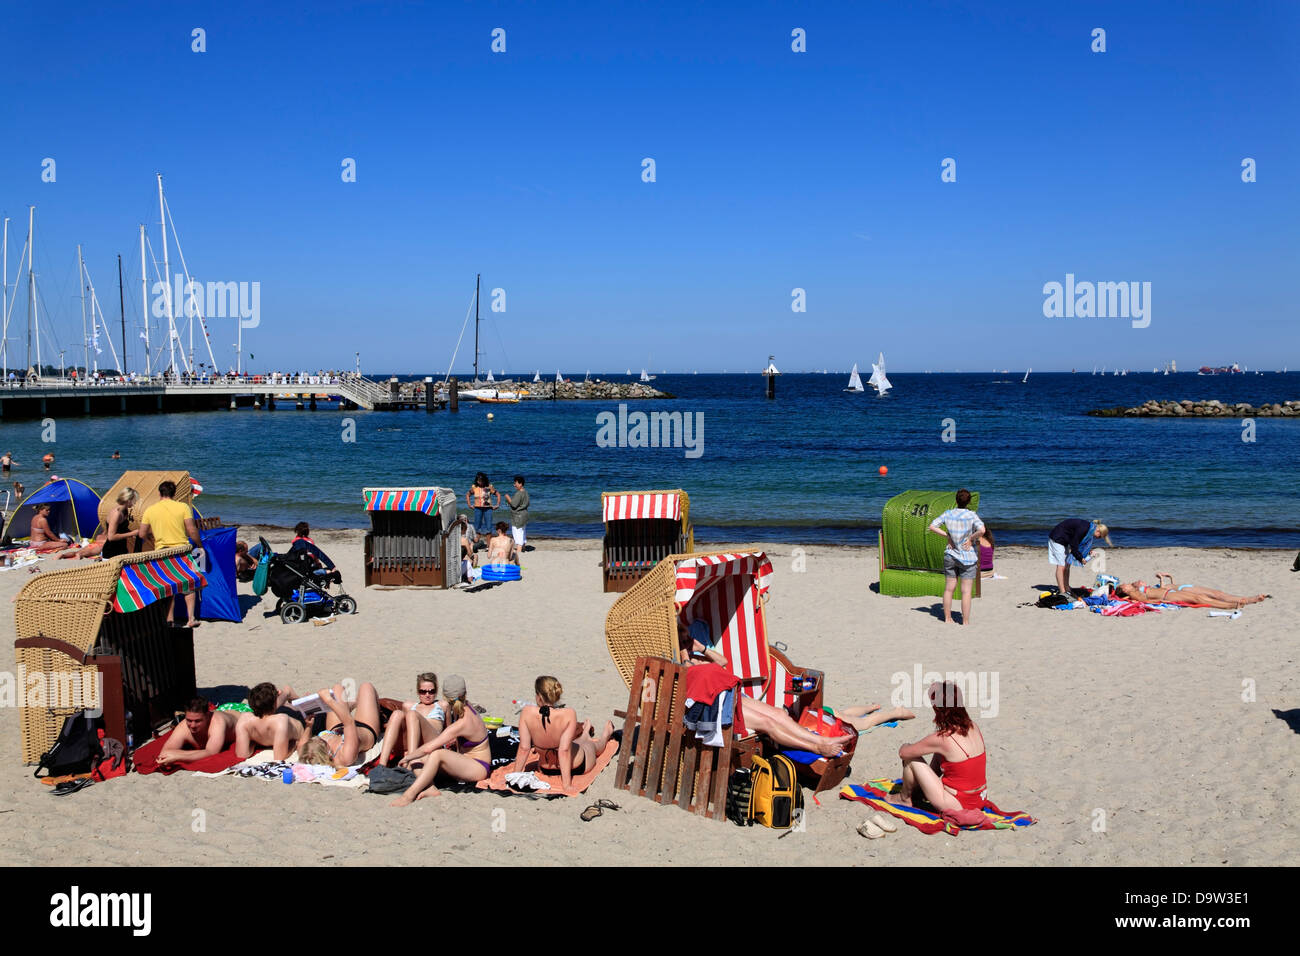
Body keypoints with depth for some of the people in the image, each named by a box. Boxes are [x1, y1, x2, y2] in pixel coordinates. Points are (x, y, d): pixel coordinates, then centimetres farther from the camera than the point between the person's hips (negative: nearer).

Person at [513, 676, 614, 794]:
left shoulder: (527, 713, -27)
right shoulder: (569, 714, -32)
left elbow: (524, 749, -22)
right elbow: (564, 750, -31)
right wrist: (567, 785, -26)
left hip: (546, 768, 3)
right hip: (577, 766, -3)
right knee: (594, 744, 33)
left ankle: (585, 734, 70)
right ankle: (605, 735, 68)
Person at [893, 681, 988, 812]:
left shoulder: (942, 739, -23)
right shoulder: (973, 727, -4)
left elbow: (902, 752, -8)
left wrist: (905, 747, 11)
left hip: (956, 806, -7)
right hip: (979, 800, 7)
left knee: (909, 757, -1)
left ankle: (905, 799, 23)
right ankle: (918, 789, 40)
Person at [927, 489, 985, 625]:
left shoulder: (948, 514, -2)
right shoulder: (971, 515, -11)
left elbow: (932, 527, -4)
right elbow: (982, 530, -25)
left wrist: (947, 535, -1)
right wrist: (971, 538, -10)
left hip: (950, 555, 4)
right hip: (967, 557, -4)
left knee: (949, 589, 14)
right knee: (966, 591, 2)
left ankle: (947, 618, 22)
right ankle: (965, 622, 5)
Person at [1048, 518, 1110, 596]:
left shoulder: (1089, 528, 2)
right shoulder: (1083, 528, -28)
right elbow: (1073, 545, -24)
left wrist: (1088, 551, -1)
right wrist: (1081, 558, -16)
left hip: (1064, 541, 10)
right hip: (1057, 539, -10)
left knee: (1067, 566, 8)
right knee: (1061, 566, -11)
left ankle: (1067, 590, 12)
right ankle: (1062, 592, -11)